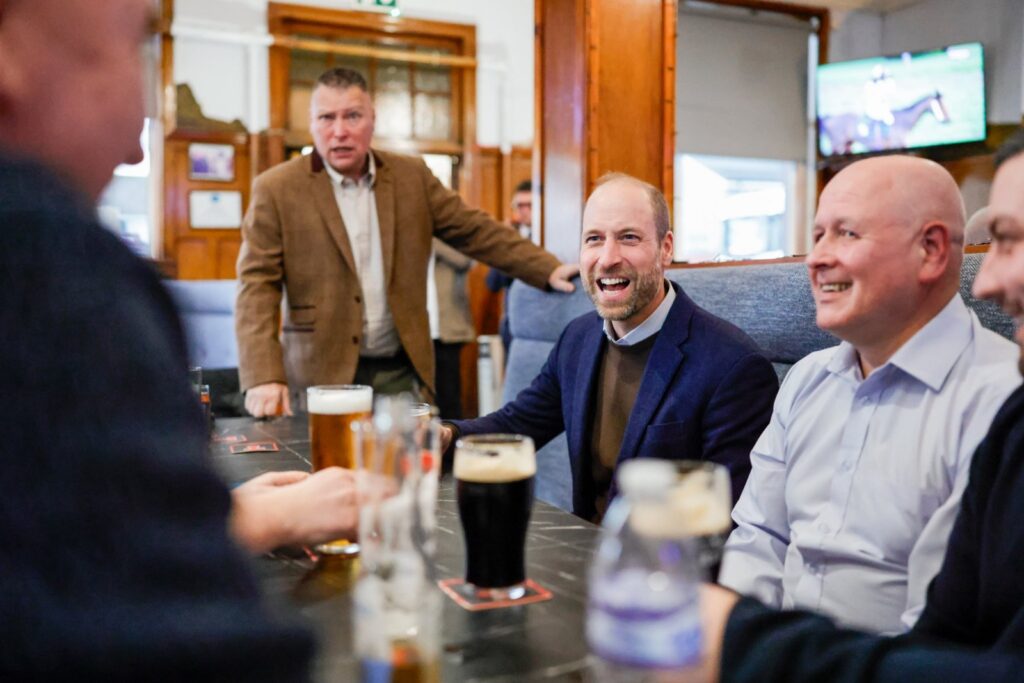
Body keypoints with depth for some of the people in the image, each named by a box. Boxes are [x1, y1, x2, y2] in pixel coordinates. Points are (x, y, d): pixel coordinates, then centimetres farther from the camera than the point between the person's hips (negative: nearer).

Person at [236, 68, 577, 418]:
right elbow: (257, 286, -8)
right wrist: (264, 376, -20)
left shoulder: (411, 176, 5)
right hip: (322, 375, -2)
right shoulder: (277, 189, -4)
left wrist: (549, 270, -4)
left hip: (402, 371, 3)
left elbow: (476, 230, 6)